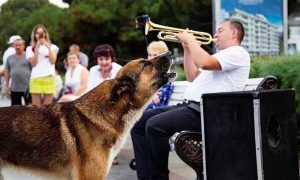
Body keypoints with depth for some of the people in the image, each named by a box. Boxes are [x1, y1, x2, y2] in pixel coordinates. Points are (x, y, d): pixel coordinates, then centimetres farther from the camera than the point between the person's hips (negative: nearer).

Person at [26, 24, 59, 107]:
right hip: (36, 79, -1)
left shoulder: (52, 47, 13)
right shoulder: (30, 48, 10)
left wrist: (48, 47, -9)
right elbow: (33, 63, -3)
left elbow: (52, 61, -1)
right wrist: (37, 48, -9)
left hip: (49, 78, 1)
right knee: (36, 107, -2)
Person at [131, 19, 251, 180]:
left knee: (155, 125, -29)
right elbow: (193, 77, 28)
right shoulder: (222, 55, 30)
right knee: (139, 122, 0)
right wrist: (187, 47, 20)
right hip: (190, 106, 10)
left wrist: (191, 40, -6)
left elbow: (205, 63, -21)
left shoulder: (238, 53, -3)